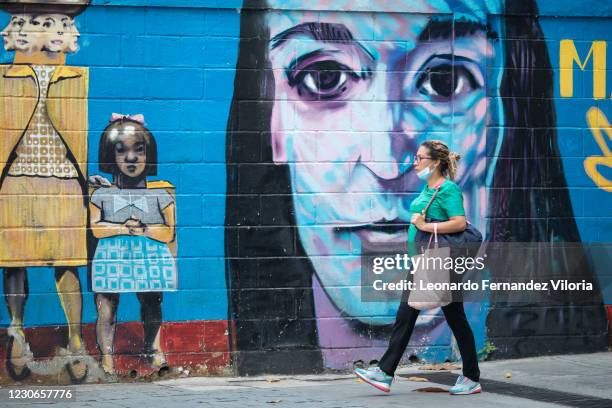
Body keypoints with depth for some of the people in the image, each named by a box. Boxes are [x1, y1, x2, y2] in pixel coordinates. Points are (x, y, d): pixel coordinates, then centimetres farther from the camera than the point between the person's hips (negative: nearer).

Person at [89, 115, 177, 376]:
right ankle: (106, 355, 5)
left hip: (150, 259, 1)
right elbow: (95, 227, -2)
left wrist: (145, 229, -14)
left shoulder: (159, 194, 3)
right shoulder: (102, 194, 4)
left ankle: (153, 349, 25)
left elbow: (170, 232, -1)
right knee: (107, 310, -4)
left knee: (152, 306, 9)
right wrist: (123, 228, -12)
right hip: (112, 258, -1)